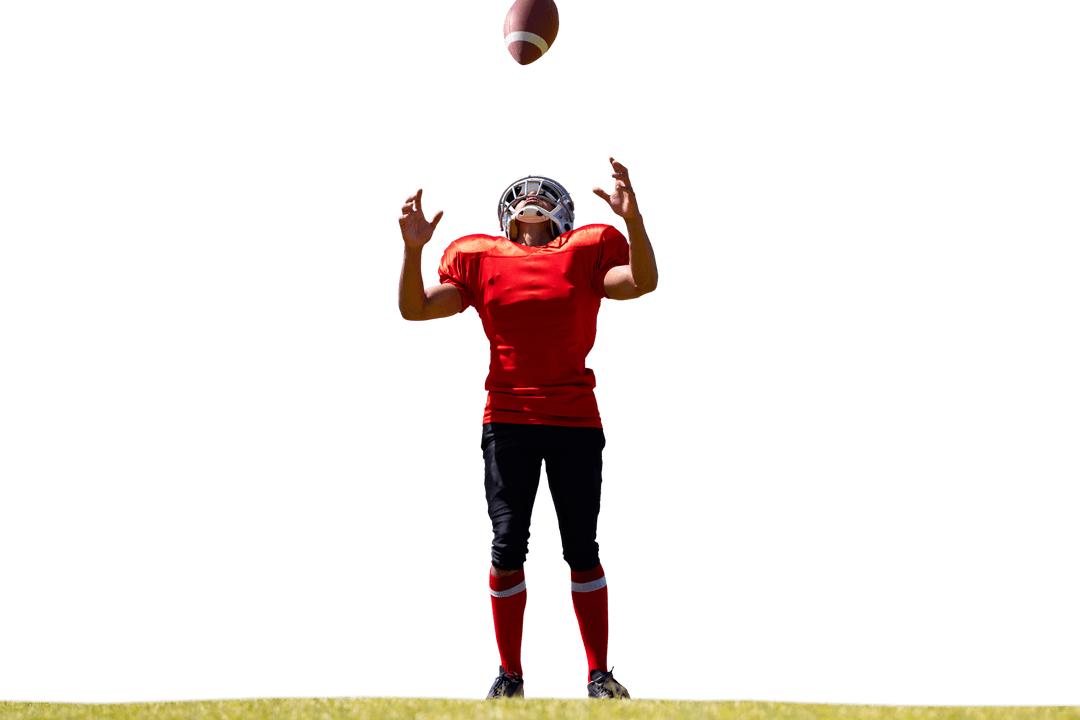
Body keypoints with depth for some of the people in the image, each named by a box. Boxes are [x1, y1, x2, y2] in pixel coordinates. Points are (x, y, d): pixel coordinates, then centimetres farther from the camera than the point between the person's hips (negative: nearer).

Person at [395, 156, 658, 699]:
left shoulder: (584, 256, 7)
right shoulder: (481, 263, 9)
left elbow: (642, 283, -8)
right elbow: (414, 309, 4)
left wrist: (632, 220, -21)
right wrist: (412, 251, -11)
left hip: (575, 420, -1)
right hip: (507, 418, 1)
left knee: (581, 549, -2)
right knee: (507, 548, -4)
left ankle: (598, 675, 4)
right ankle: (509, 674, 7)